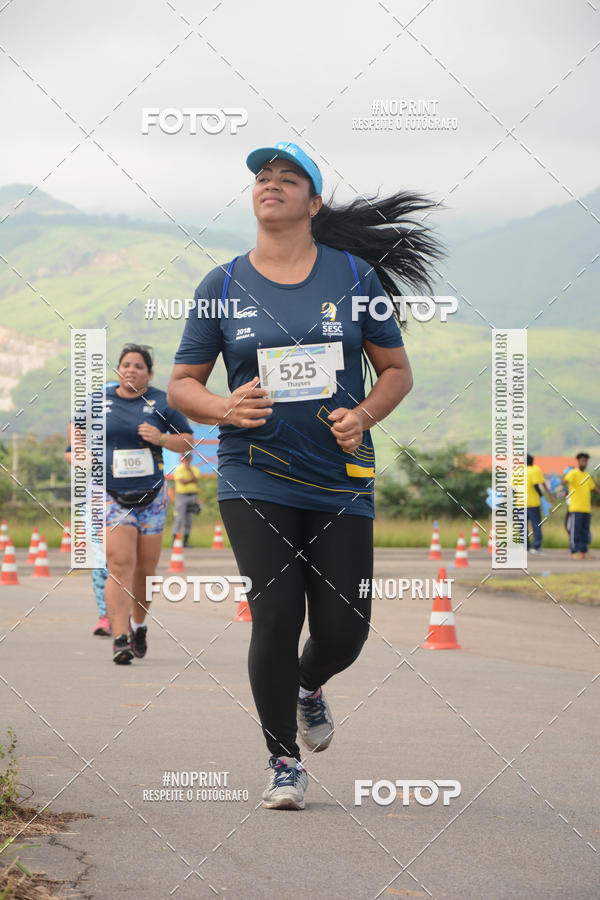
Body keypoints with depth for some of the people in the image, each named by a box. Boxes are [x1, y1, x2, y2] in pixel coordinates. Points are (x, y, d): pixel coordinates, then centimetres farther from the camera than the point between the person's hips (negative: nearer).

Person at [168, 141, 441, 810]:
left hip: (340, 479, 1)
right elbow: (181, 385, 9)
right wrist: (225, 409, -12)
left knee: (344, 631, -1)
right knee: (276, 615, -13)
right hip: (254, 478, -1)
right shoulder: (222, 287, 4)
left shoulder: (354, 276, 5)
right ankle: (283, 760, 6)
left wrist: (363, 415, -9)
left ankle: (309, 687, 37)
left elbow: (397, 370, 10)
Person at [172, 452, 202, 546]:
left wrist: (189, 469, -10)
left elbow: (196, 481, -8)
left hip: (192, 496, 4)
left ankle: (185, 541, 8)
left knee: (189, 520, 4)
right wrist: (192, 480, -8)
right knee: (179, 518, -10)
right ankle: (174, 541, -11)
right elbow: (183, 482, -14)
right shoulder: (178, 470, 0)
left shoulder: (195, 470, 10)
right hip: (181, 495, -4)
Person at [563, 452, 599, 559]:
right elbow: (565, 481, -24)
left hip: (586, 508, 7)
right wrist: (565, 478, -47)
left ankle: (584, 552, 13)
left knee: (585, 531, 9)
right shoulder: (573, 473, -5)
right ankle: (574, 552, -5)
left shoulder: (587, 475, 19)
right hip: (575, 508, -7)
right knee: (575, 531, -7)